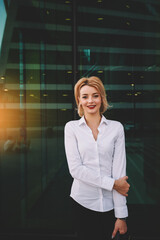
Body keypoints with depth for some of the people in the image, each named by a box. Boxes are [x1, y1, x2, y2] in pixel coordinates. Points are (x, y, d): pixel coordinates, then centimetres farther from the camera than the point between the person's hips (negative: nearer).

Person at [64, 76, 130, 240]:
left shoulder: (116, 127, -1)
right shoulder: (71, 127, -2)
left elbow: (119, 169, -5)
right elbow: (75, 168, -9)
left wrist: (121, 216, -7)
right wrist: (112, 183, -13)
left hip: (109, 203, 1)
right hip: (82, 201, 0)